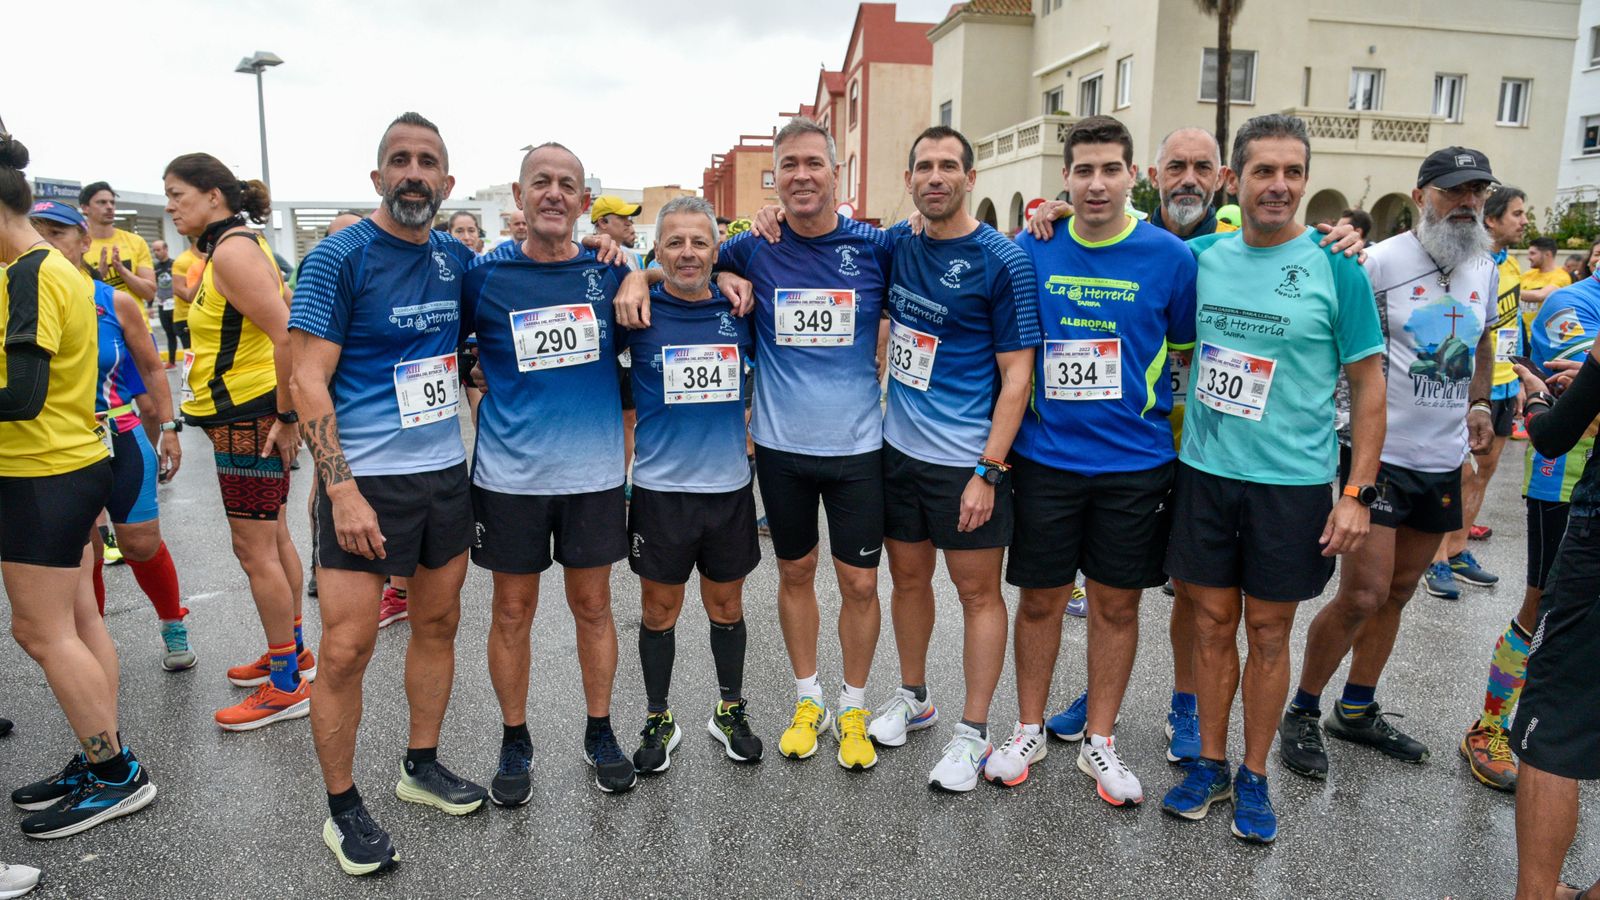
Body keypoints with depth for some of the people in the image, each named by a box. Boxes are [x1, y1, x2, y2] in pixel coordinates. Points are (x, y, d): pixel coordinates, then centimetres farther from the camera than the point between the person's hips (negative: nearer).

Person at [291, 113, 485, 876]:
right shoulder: (340, 257, -8)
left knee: (438, 622, 14)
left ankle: (421, 765, 32)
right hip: (365, 478, -5)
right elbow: (308, 380, -11)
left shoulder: (457, 258, 7)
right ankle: (342, 809, 16)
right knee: (347, 648, -2)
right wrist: (341, 489, -19)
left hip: (447, 471, 6)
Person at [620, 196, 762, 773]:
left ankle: (730, 711, 35)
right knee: (659, 610, 10)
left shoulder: (738, 310, 1)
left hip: (729, 485, 2)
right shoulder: (640, 313, -6)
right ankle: (659, 721, 29)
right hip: (660, 487, -2)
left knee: (726, 605, 15)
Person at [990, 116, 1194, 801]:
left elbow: (1186, 352, 9)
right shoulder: (1032, 250, -1)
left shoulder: (1169, 257, -4)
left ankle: (1099, 740, 28)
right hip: (1044, 457, 1)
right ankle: (1029, 730, 29)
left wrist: (1131, 398, 2)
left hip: (1135, 460, 0)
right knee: (1041, 596, 10)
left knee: (1116, 601, 10)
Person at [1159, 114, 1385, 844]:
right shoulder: (1202, 255, 1)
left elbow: (1368, 384, -3)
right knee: (1212, 623, 11)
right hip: (1204, 473, 2)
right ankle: (1210, 763, 28)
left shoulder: (1335, 266, -6)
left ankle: (1254, 776, 27)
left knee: (1268, 632, 9)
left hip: (1292, 482, -2)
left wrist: (1357, 493, -7)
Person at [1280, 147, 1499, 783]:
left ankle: (1357, 710, 29)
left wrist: (1479, 405, 13)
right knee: (1362, 595, -8)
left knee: (1397, 592, 14)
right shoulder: (1381, 262, -10)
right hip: (1381, 452, -7)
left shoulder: (1485, 270, 10)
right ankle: (1302, 713, 10)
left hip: (1445, 461, 7)